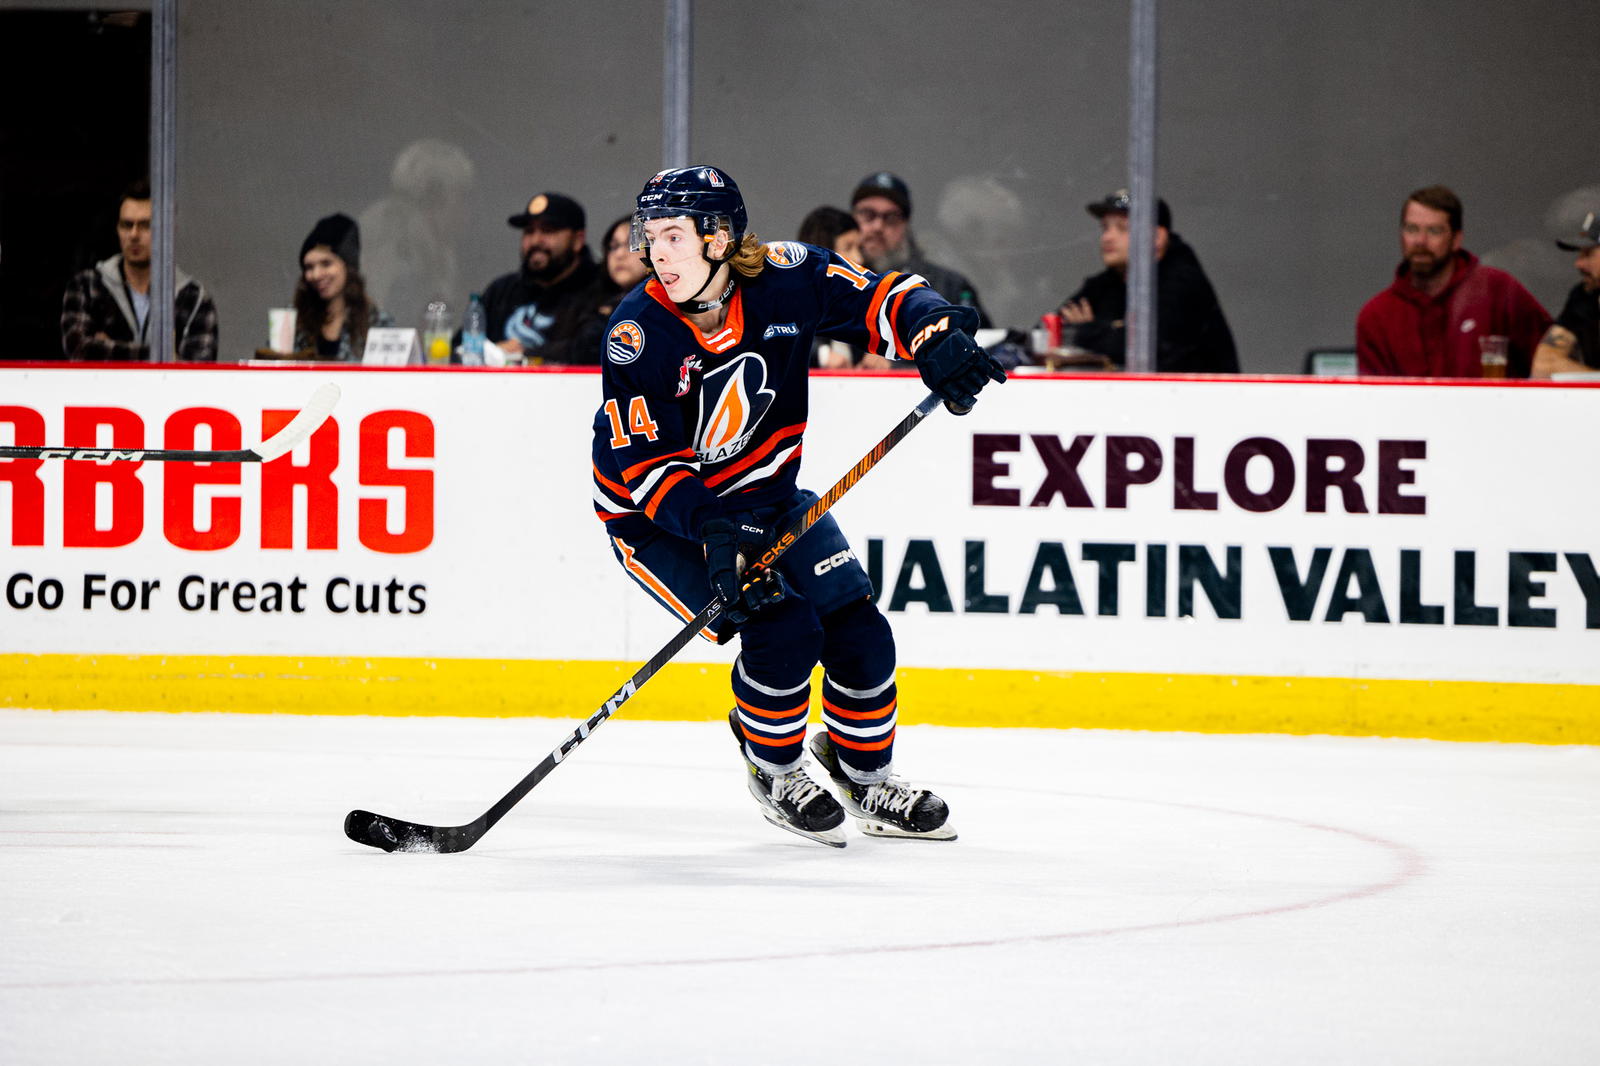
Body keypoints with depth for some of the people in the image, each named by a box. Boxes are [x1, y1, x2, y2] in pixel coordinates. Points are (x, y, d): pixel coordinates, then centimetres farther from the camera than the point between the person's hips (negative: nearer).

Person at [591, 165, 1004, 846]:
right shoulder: (640, 332, -24)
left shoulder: (786, 277, -16)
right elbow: (645, 462, -25)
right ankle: (774, 775, 4)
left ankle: (867, 777, 21)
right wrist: (713, 531, -39)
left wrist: (936, 339, -31)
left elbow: (884, 301, -10)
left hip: (765, 494, 4)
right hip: (658, 517, -4)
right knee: (782, 629, -22)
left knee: (858, 630, -3)